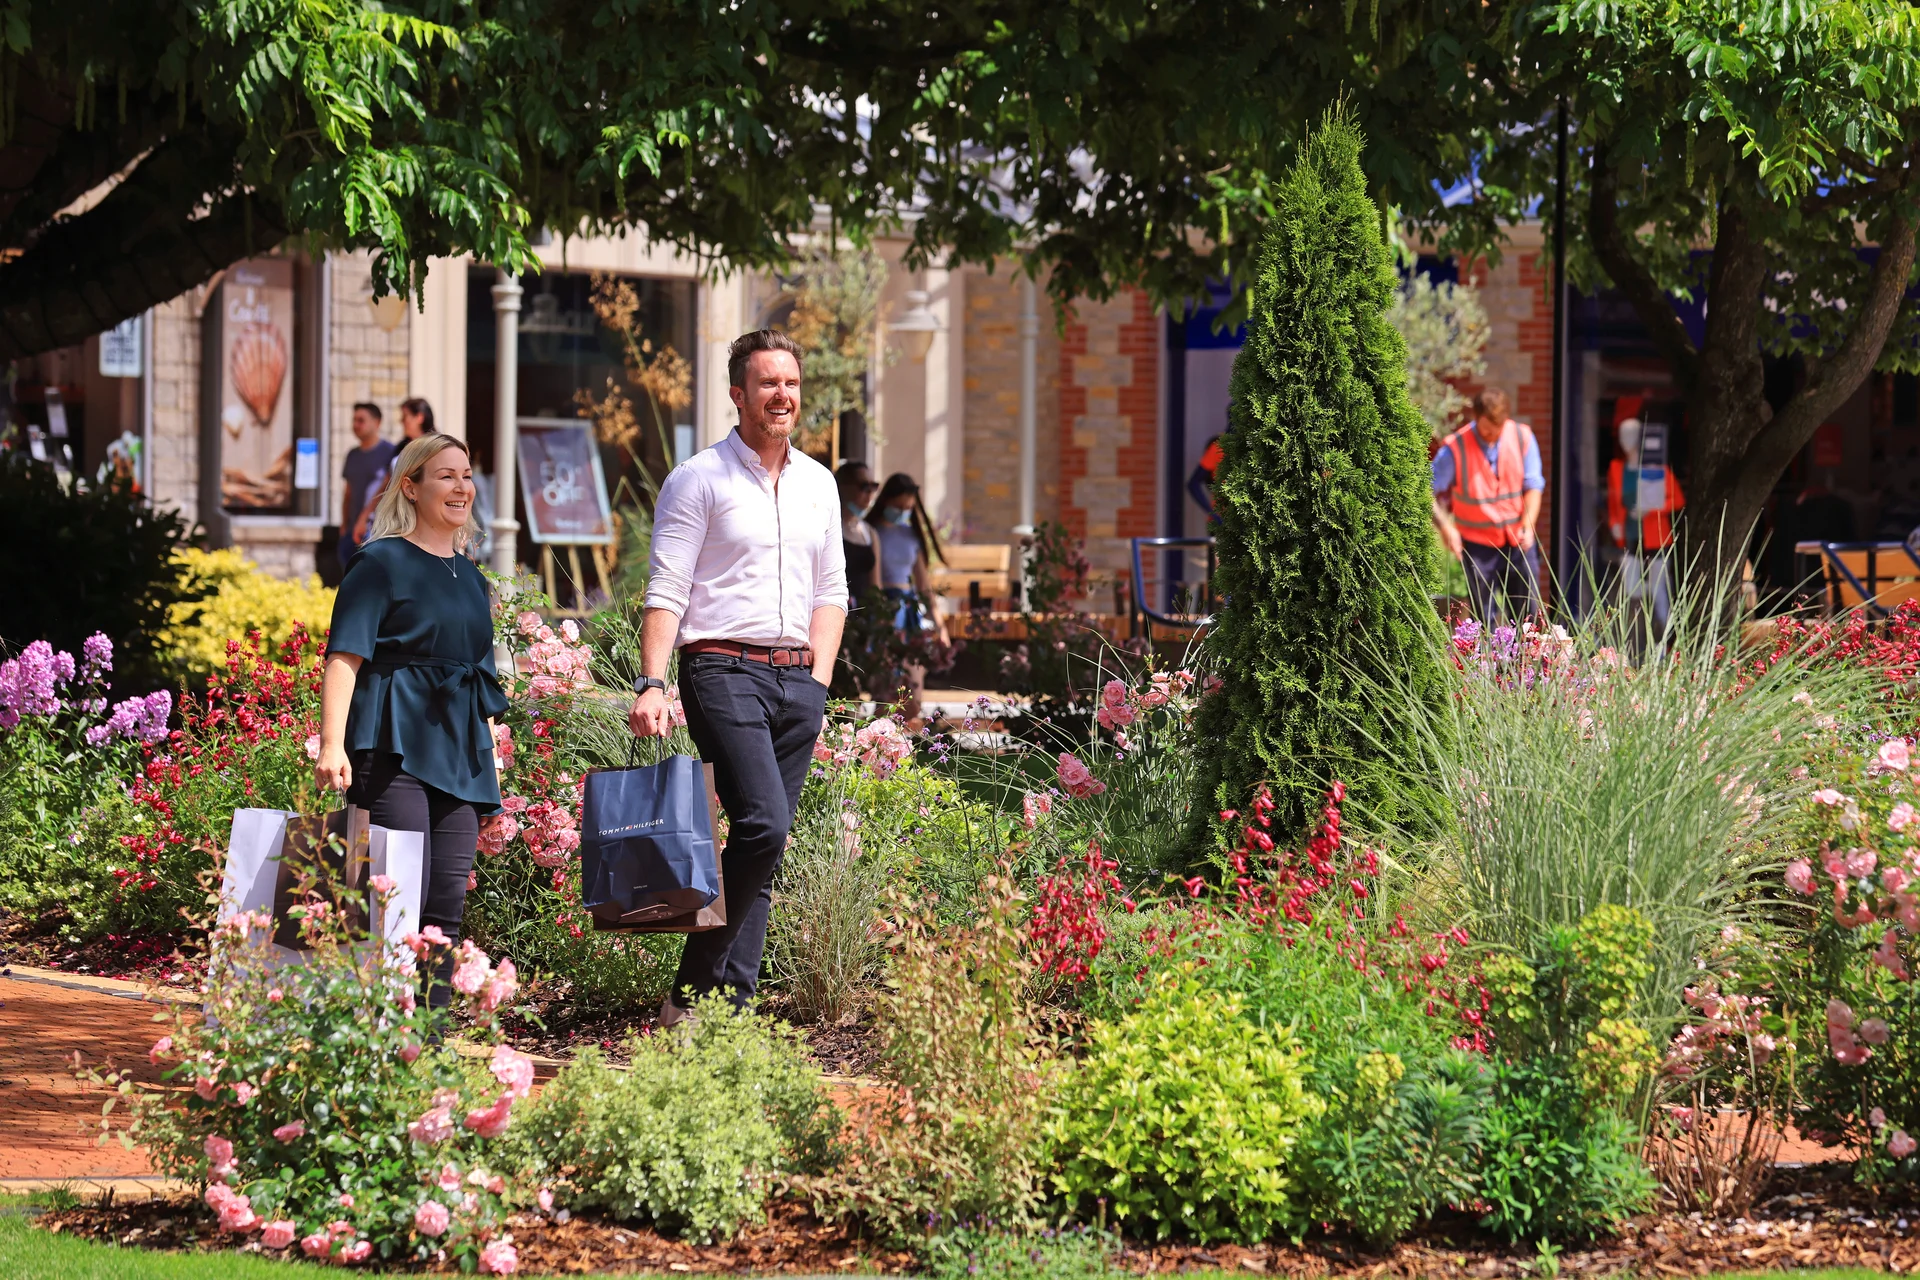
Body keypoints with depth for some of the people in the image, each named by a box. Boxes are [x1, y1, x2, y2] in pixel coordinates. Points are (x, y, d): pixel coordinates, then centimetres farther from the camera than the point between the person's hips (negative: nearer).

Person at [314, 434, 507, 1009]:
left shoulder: (471, 579, 20)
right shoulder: (381, 563, -1)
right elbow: (345, 658, -9)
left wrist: (490, 756, 20)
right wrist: (332, 744, -20)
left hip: (459, 752, 7)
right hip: (394, 746, -7)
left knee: (446, 907, 1)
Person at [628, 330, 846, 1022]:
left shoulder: (818, 484, 16)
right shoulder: (699, 479, -1)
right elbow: (666, 592, -7)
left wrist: (819, 677, 8)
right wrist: (651, 685, -18)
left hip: (798, 679, 6)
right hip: (725, 671, -6)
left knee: (769, 844, 2)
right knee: (762, 825, -20)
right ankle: (693, 989, -11)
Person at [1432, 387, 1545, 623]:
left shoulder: (1522, 437, -4)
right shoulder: (1455, 448, -14)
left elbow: (1533, 485, 2)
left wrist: (1528, 526, -11)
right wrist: (1445, 527, -23)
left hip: (1518, 540, 3)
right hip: (1478, 543, -3)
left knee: (1528, 613, 3)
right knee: (1485, 617, -1)